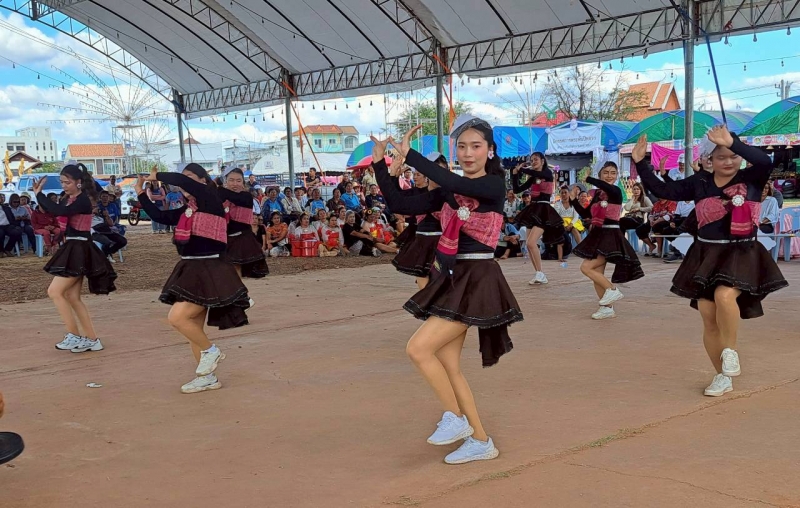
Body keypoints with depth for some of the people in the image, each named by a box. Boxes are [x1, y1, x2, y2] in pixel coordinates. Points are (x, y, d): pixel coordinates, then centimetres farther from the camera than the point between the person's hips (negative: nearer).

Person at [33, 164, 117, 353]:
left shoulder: (83, 200, -15)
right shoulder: (70, 199, 12)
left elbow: (58, 211, -30)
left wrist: (39, 194, -19)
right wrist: (39, 194, -1)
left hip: (79, 251, -9)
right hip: (73, 250, 9)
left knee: (54, 292, -10)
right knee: (72, 297, 9)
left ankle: (74, 336, -6)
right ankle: (92, 339, 12)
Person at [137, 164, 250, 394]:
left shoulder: (211, 199, -9)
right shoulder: (186, 210, 13)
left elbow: (185, 182, -23)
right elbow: (159, 216, 16)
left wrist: (158, 175, -12)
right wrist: (141, 193, 13)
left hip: (209, 271, -9)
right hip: (191, 270, 9)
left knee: (177, 318, -18)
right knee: (194, 327, 11)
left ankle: (211, 351, 3)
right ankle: (207, 377, 22)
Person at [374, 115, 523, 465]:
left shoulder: (494, 185, -9)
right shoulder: (450, 190, 10)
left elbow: (455, 184, -28)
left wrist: (409, 154, -25)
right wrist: (379, 163, -6)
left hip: (476, 283, -8)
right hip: (450, 280, 8)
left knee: (418, 349, -15)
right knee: (447, 366, 8)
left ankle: (456, 418, 3)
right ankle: (480, 441, 19)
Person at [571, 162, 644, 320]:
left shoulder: (616, 191, -10)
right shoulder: (597, 194, 10)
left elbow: (606, 187, -35)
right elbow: (586, 214, 15)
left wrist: (588, 179, -27)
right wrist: (574, 199, 6)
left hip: (610, 236, -8)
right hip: (598, 235, 8)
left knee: (586, 267, -15)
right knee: (597, 274, 9)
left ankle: (612, 289, -3)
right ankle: (607, 308, 18)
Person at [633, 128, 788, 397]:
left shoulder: (751, 179, -3)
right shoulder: (699, 182, 5)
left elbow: (765, 161, -24)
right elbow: (663, 190, 5)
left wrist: (733, 143, -32)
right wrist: (640, 163, -3)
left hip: (741, 254, -4)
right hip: (706, 255, 4)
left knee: (724, 296, -32)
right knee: (708, 318, 4)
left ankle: (730, 351, -7)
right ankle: (723, 377, 21)